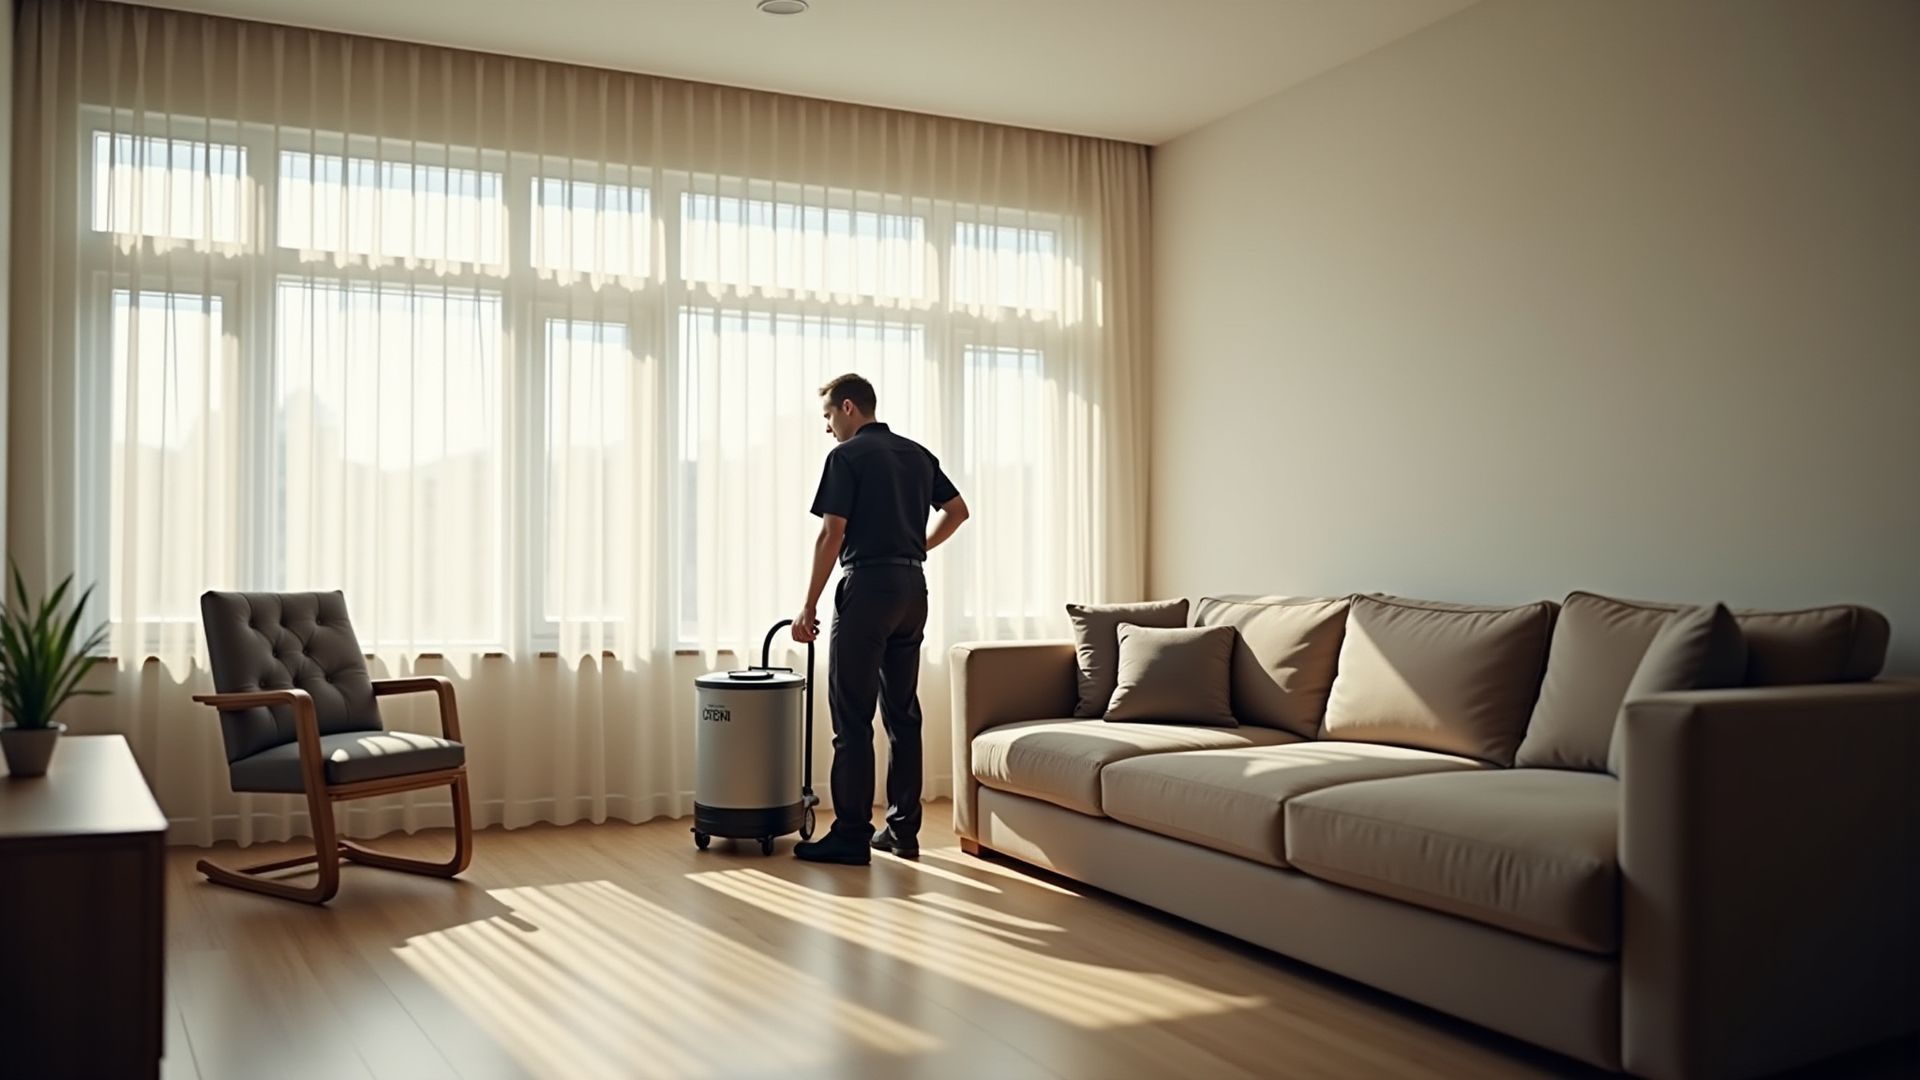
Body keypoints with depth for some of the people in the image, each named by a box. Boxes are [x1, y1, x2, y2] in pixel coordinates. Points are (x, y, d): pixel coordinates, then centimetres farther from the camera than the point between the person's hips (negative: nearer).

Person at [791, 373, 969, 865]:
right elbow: (957, 510, 20)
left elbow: (832, 536, -12)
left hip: (868, 586, -7)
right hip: (913, 587, 7)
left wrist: (809, 606, -8)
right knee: (903, 713, 10)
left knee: (853, 717, -3)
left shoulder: (847, 456, -6)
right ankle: (903, 830, 13)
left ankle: (851, 836, -2)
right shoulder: (918, 454, 14)